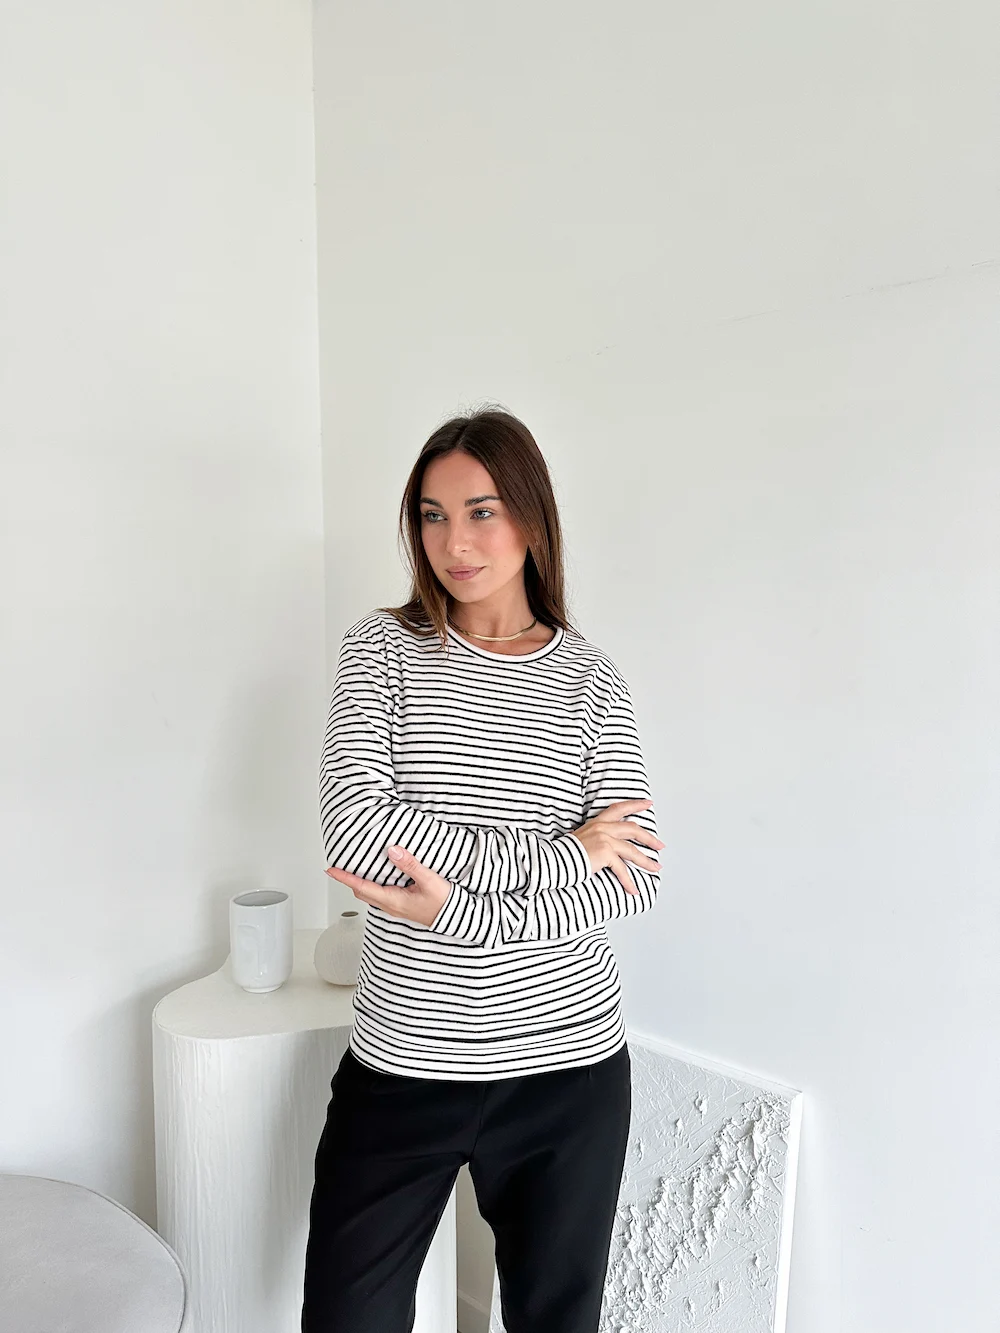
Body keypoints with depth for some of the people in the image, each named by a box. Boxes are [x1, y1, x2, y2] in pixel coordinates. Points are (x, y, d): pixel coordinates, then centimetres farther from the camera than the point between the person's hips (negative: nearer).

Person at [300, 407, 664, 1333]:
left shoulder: (591, 680, -1)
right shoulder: (383, 648, -4)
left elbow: (636, 880, -8)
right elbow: (355, 836, -18)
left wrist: (461, 910, -20)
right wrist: (565, 853, -17)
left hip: (569, 1065, 1)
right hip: (401, 1062, 0)